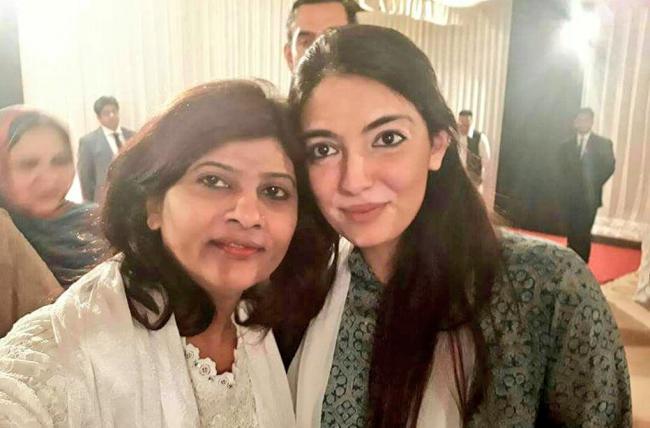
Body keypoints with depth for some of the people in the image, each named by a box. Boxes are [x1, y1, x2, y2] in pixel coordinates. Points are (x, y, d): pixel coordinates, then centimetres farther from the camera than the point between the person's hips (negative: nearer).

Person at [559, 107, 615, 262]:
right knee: (572, 235, 6)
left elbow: (609, 168, -1)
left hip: (589, 198, -2)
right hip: (570, 197, 3)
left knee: (583, 235, -7)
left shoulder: (604, 143, 4)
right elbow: (562, 170, 10)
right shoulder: (566, 145, 12)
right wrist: (568, 188, -4)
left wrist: (593, 186, -10)